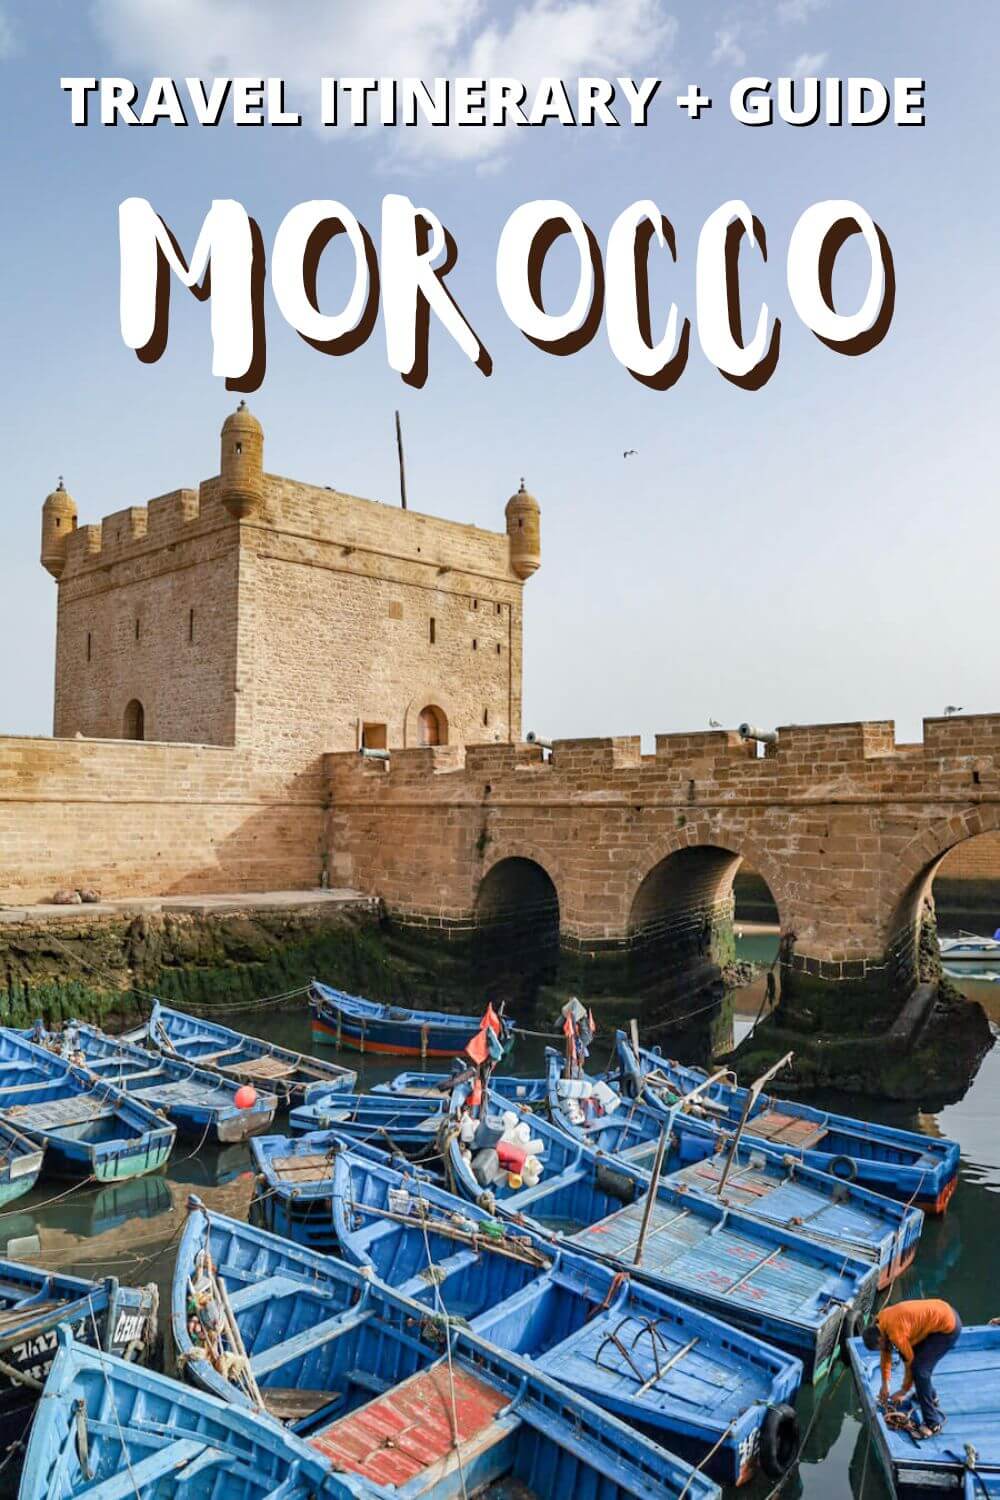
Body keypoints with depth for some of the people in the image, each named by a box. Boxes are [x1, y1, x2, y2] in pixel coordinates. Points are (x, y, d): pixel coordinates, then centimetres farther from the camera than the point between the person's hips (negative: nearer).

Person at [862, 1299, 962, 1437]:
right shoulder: (880, 1322, 2)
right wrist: (885, 1385, 15)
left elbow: (909, 1362, -12)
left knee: (920, 1368, -12)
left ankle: (934, 1422, -2)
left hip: (948, 1327, -10)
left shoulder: (896, 1332, -24)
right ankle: (930, 1396, 37)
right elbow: (886, 1353, 14)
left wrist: (903, 1391, 2)